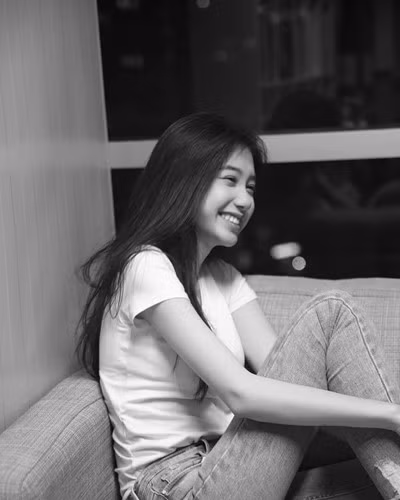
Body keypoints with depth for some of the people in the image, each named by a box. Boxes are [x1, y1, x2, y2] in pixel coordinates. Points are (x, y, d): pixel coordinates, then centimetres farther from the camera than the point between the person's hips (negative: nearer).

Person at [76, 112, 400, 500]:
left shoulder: (223, 277, 15)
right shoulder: (147, 268, -13)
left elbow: (281, 368, 0)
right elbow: (239, 391, -24)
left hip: (223, 464, 8)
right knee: (330, 313, -17)